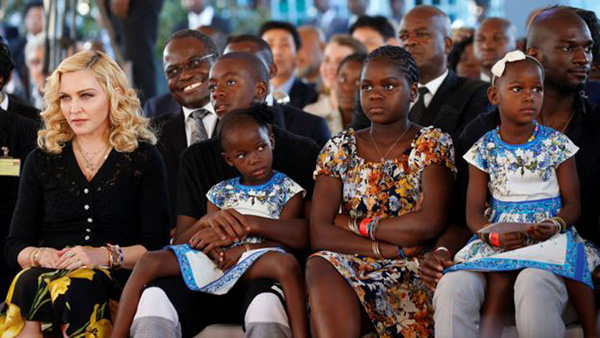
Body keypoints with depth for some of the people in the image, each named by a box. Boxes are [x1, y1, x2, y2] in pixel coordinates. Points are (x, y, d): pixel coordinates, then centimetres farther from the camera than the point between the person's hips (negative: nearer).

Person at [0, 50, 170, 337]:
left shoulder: (144, 159, 11)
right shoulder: (41, 160, 18)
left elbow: (156, 244, 2)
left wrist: (105, 255, -16)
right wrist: (40, 255, -9)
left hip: (114, 283, -2)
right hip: (49, 273, 2)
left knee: (79, 288, -39)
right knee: (26, 284, -36)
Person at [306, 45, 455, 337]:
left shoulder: (432, 145, 8)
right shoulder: (339, 149, 14)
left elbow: (430, 224, -8)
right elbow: (319, 234, 1)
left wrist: (354, 225, -2)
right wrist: (389, 248, -10)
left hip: (409, 274, -2)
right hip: (348, 269, 2)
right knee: (320, 267, -34)